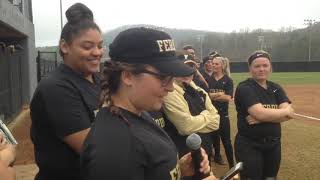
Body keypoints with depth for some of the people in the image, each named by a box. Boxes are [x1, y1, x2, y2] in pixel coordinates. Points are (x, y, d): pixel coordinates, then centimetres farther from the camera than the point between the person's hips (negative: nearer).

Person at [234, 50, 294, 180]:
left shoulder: (276, 88, 7)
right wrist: (284, 111, -9)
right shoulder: (244, 88, -12)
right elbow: (260, 113, -25)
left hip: (274, 144, 6)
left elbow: (290, 113, -7)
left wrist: (262, 118, -21)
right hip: (249, 145, -6)